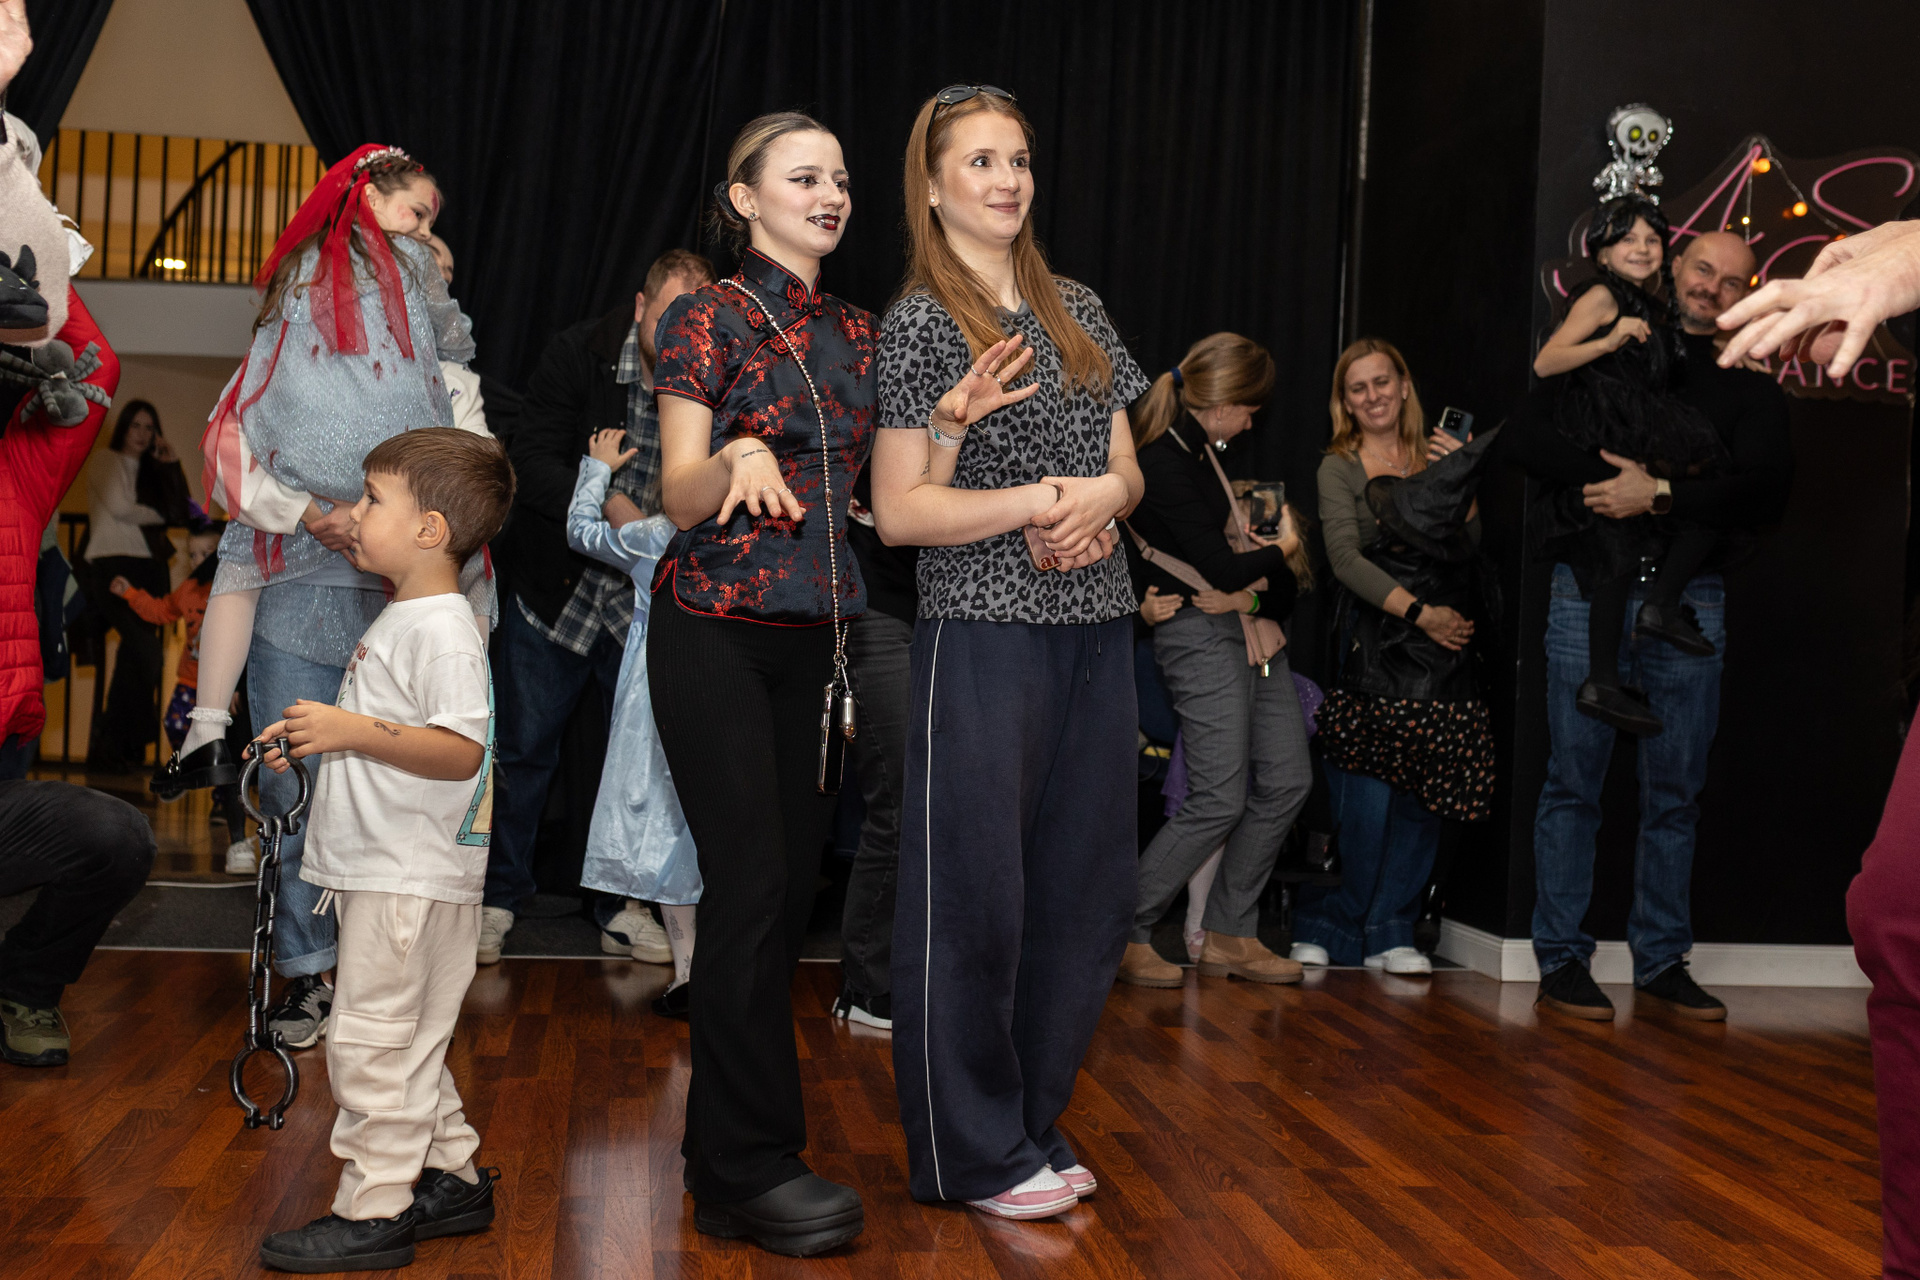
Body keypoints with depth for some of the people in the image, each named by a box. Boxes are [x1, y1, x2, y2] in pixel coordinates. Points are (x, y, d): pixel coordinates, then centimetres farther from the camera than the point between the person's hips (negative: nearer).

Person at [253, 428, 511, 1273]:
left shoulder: (445, 628, -17)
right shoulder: (402, 617, 16)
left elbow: (459, 752, -25)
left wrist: (354, 730, -28)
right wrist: (315, 738, 15)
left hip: (410, 878, -10)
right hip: (380, 874, 10)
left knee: (371, 1041, -4)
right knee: (406, 1043, 17)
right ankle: (453, 1178, 28)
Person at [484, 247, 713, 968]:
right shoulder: (577, 355, -10)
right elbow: (532, 461, -15)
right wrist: (609, 503, -30)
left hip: (646, 606, 1)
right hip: (556, 589, -1)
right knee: (524, 749, 6)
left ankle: (621, 907, 24)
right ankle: (498, 898, 22)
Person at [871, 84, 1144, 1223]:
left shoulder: (1079, 311, 14)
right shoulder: (919, 324, -4)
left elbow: (1127, 467, 17)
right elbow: (899, 512, -8)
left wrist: (1102, 500, -6)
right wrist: (1036, 499, -17)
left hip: (1096, 630, 6)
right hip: (984, 630, -6)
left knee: (1086, 891, 8)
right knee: (974, 892, 0)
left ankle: (1035, 1127, 24)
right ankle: (973, 1152, 15)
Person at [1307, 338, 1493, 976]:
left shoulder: (1436, 456, 14)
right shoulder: (1339, 466, 6)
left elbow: (1473, 546, 8)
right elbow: (1345, 557, -7)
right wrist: (1418, 611, -15)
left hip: (1443, 639, 3)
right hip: (1373, 640, -3)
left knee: (1422, 797, 1)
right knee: (1366, 800, -9)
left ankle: (1390, 931, 13)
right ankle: (1328, 927, 8)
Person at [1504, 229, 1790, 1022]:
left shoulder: (1749, 387, 12)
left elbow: (1766, 485, -5)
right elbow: (1521, 437, -2)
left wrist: (1659, 495, -15)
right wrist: (1613, 475, -14)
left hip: (1690, 600, 2)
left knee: (1675, 792, 6)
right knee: (1574, 782, -1)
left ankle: (1662, 961, 17)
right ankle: (1561, 959, 7)